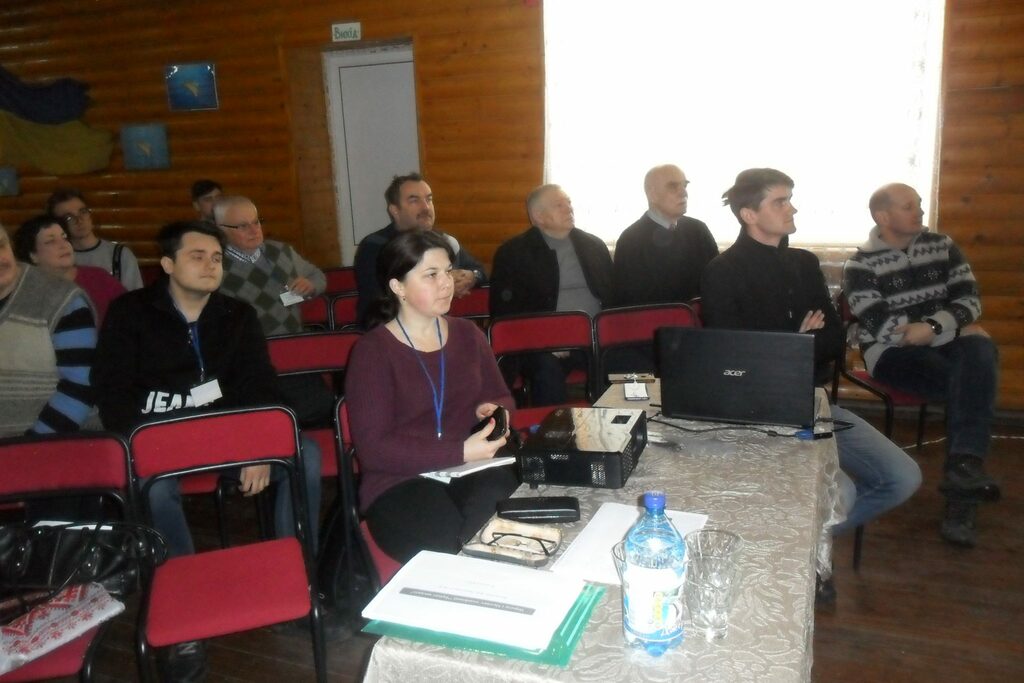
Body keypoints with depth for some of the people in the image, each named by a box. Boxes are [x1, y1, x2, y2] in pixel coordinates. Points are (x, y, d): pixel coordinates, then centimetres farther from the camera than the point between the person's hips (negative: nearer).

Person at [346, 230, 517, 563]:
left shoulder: (467, 334, 14)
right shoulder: (372, 351, -3)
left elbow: (501, 397, 26)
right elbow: (373, 449, -11)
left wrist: (491, 410, 0)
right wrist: (459, 453, -18)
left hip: (475, 472, 4)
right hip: (399, 482, -4)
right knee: (452, 547, -33)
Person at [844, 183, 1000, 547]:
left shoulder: (941, 245, 11)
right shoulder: (860, 265, -3)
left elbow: (969, 300, 2)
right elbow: (883, 328, -14)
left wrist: (933, 327, -18)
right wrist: (953, 327, -11)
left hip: (945, 344, 4)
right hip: (892, 353, -4)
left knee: (978, 351, -30)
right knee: (972, 382, -28)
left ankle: (963, 465, -35)